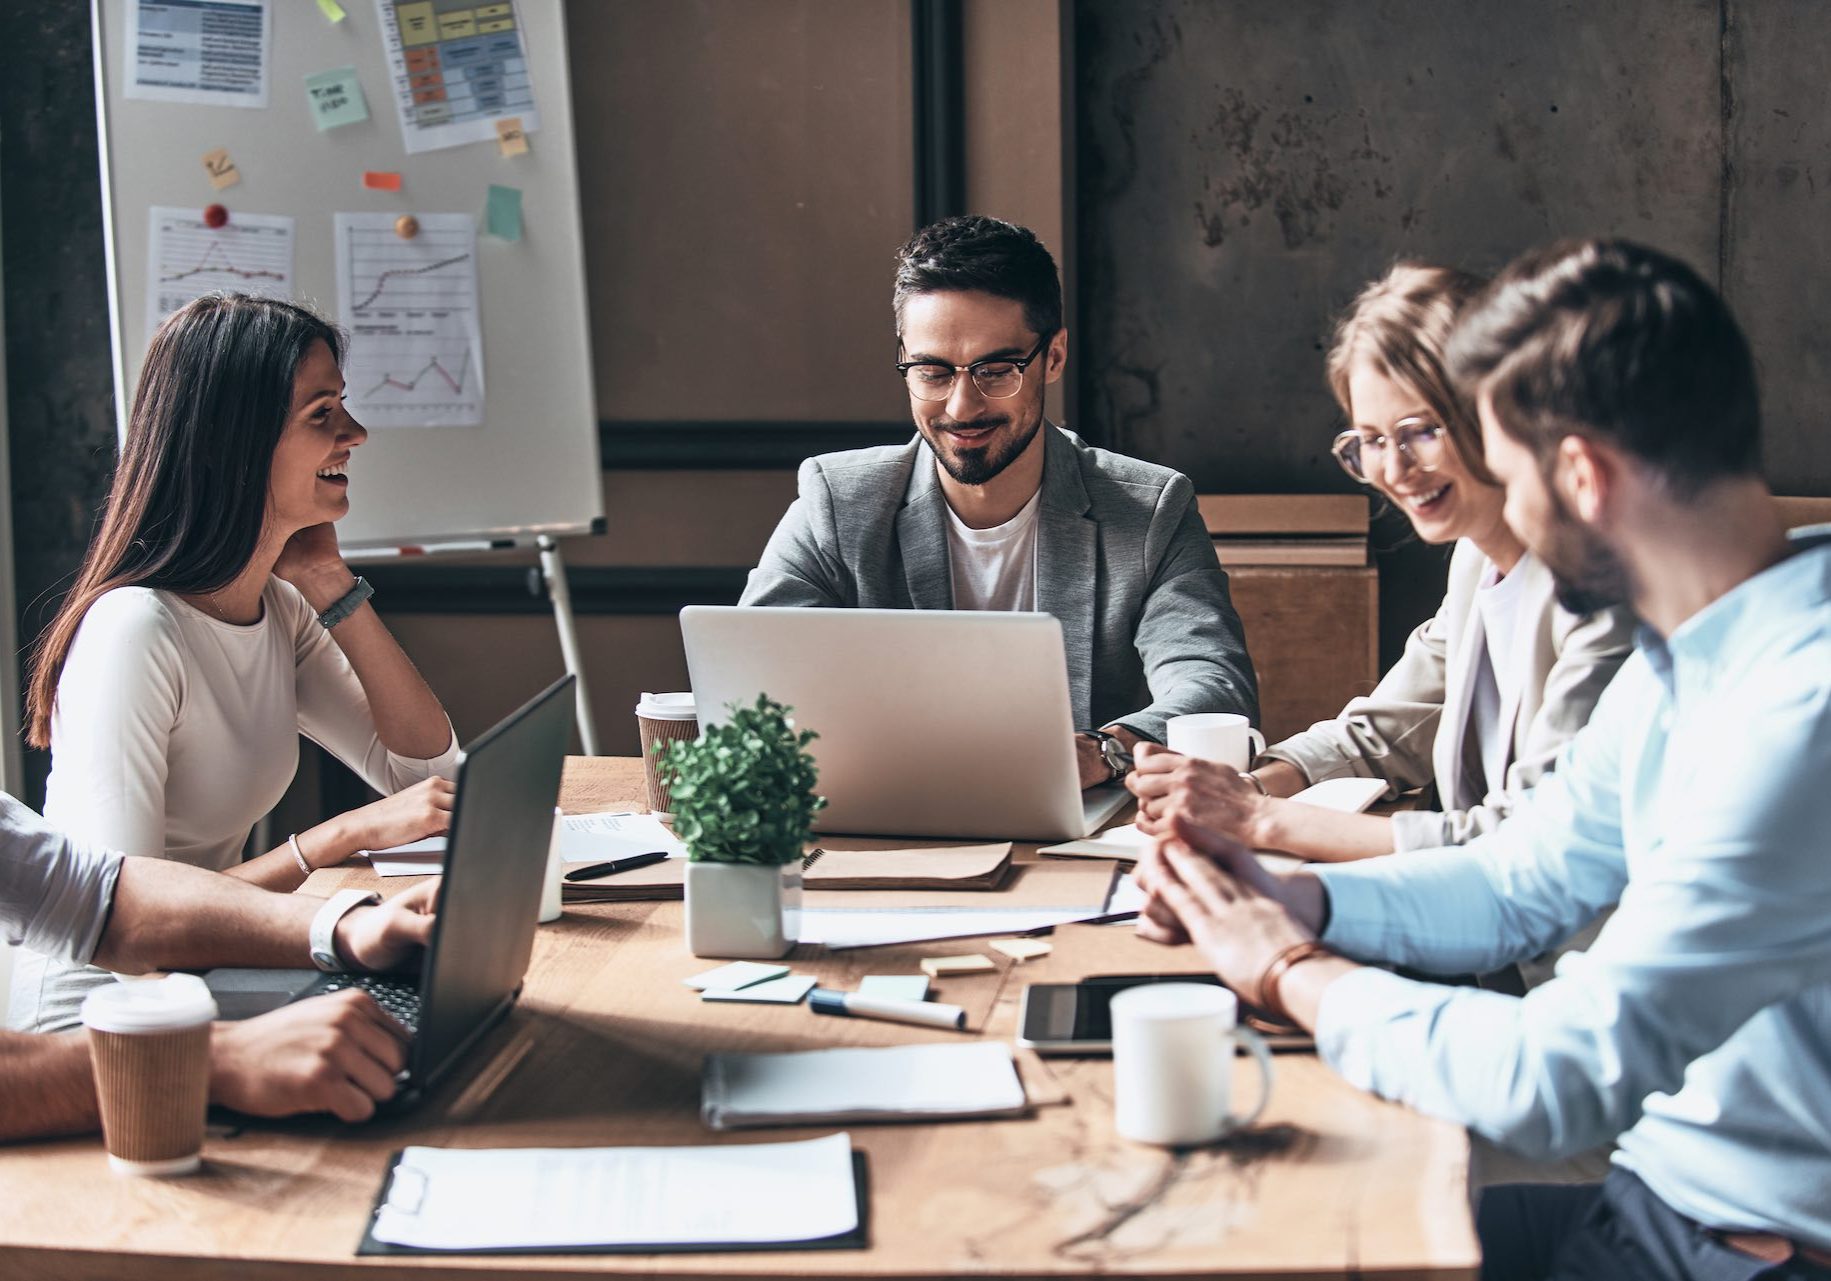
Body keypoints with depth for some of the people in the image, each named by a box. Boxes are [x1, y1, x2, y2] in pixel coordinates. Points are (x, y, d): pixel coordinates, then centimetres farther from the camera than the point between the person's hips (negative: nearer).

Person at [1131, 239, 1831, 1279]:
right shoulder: (1682, 663, 6)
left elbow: (1554, 1087, -29)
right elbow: (1517, 886, 18)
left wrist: (1293, 970, -13)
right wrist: (1291, 898, 0)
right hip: (1661, 1192, 8)